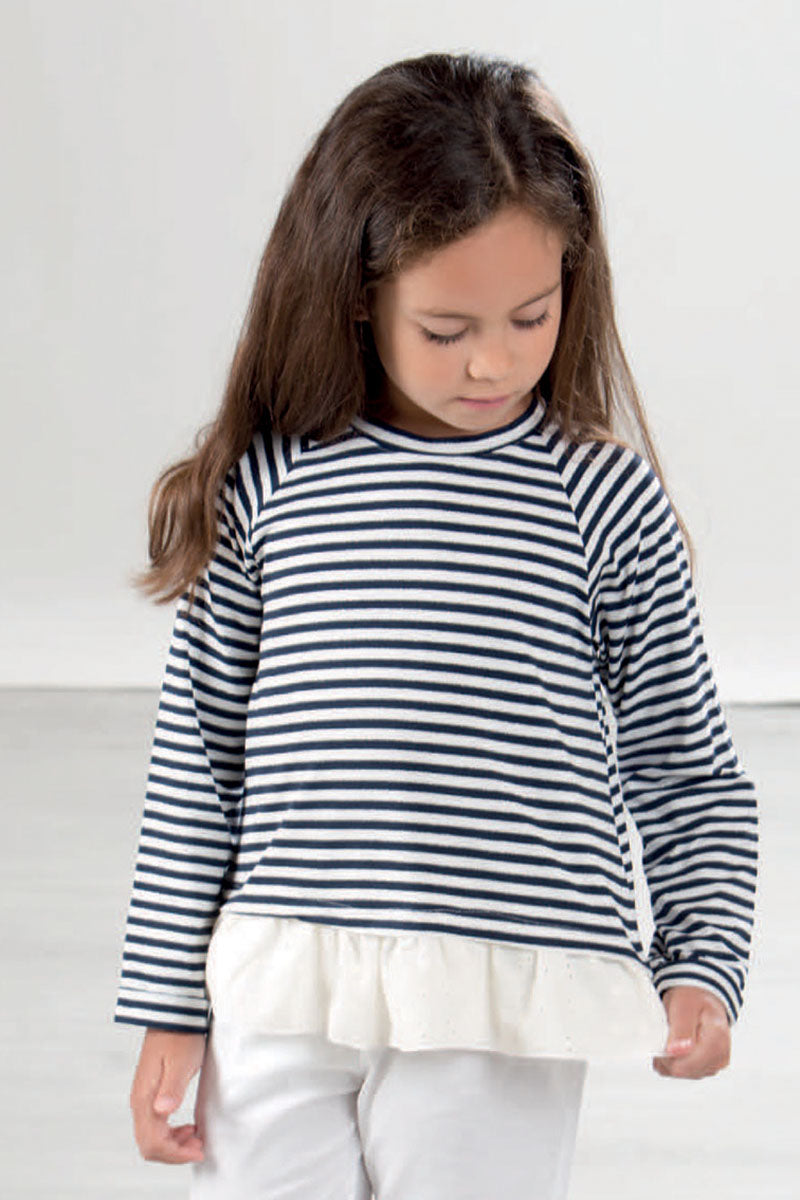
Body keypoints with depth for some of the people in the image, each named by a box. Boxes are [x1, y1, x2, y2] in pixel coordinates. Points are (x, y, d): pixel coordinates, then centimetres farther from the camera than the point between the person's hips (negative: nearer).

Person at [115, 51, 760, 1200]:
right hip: (281, 1004, 2)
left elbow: (690, 776, 8)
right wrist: (168, 1012, 7)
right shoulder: (269, 485, 2)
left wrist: (703, 967, -5)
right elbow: (197, 755, 8)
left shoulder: (605, 500, 0)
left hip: (507, 1021, -1)